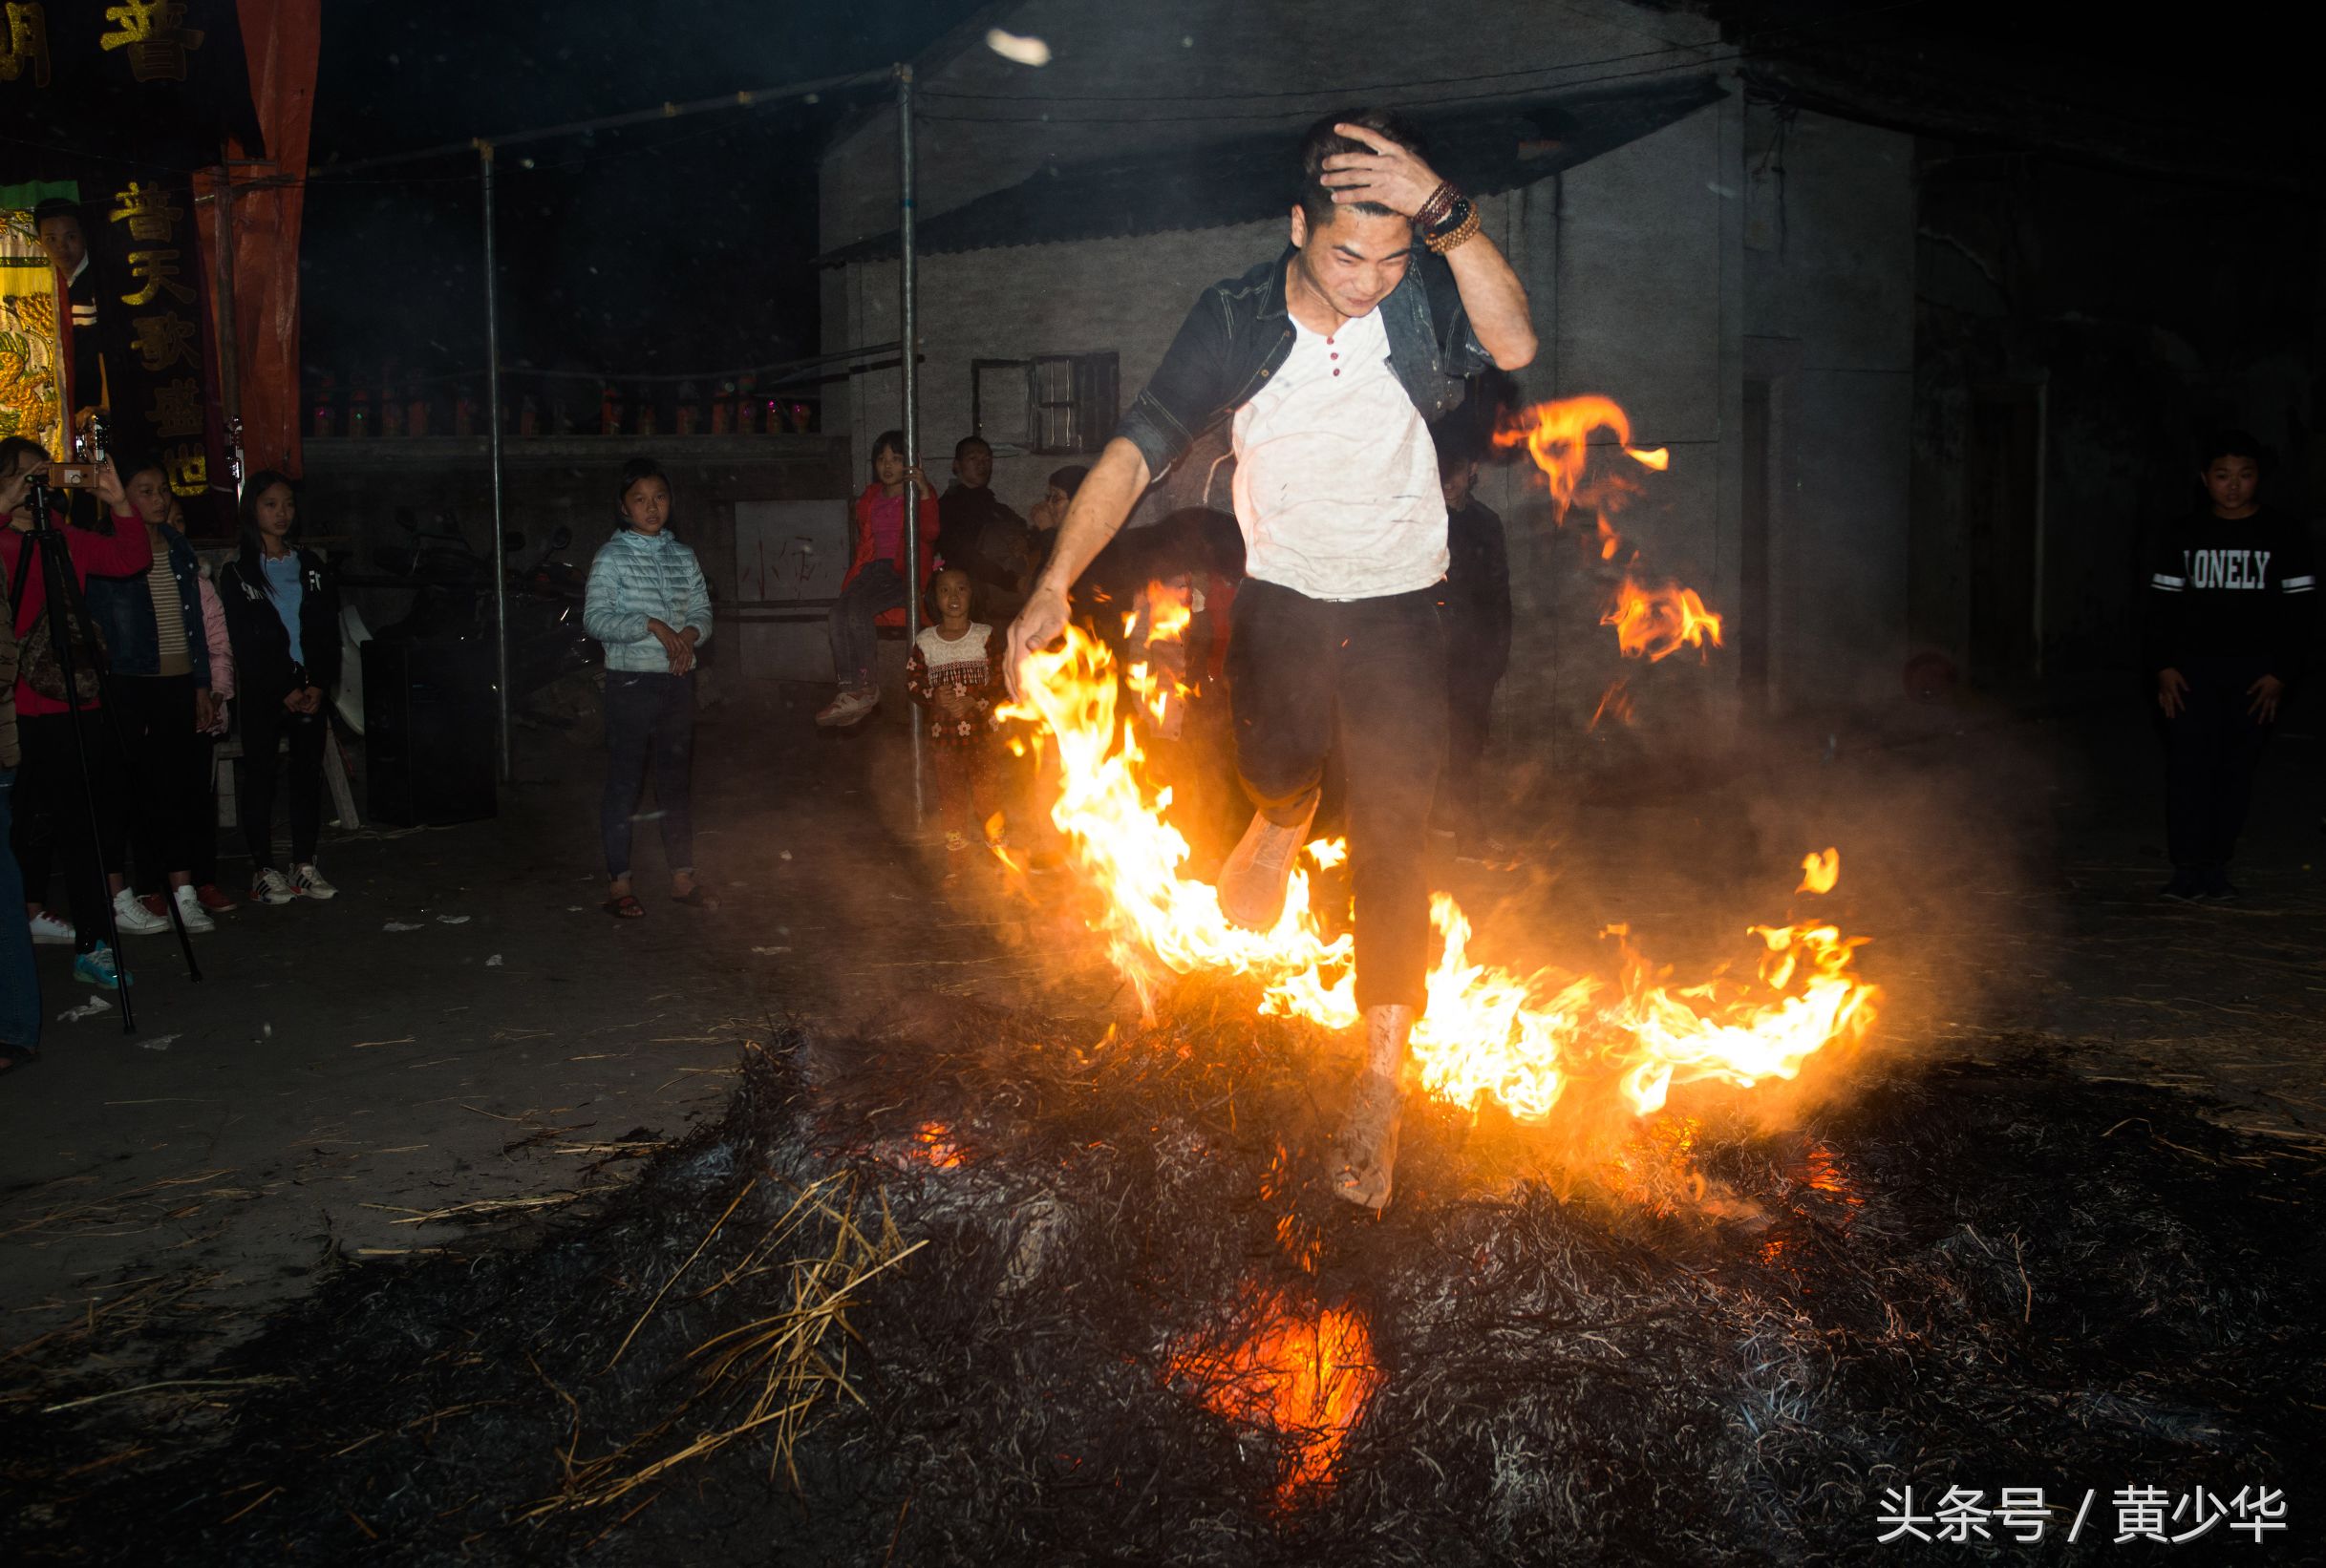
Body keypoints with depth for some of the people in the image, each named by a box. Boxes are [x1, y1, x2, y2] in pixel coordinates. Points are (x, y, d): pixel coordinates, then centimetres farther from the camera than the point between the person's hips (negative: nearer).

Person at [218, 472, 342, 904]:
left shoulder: (310, 566, 11)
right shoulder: (238, 573, 1)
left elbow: (328, 632, 6)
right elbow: (244, 644, -5)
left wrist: (319, 686, -7)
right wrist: (284, 692, -11)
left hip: (311, 689, 3)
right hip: (263, 692, -3)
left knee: (308, 772, 4)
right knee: (259, 775, 0)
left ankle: (304, 866, 10)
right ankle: (264, 870, 4)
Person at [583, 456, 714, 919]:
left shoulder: (683, 556, 11)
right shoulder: (611, 557, -4)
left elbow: (702, 610, 11)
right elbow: (594, 618, -13)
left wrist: (690, 632, -11)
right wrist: (650, 625, -22)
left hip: (678, 678, 5)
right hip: (631, 679, -5)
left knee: (676, 778, 11)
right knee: (624, 781, -1)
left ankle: (682, 877, 19)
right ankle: (618, 884, 5)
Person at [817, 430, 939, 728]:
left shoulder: (919, 494, 7)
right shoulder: (870, 498, 24)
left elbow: (930, 533, -12)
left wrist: (924, 493, -24)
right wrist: (857, 573, 14)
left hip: (905, 572, -5)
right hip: (873, 568, 5)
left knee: (858, 607, -32)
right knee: (840, 609, -28)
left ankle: (864, 689, -26)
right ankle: (851, 692, -35)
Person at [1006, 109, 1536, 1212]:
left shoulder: (1426, 296, -13)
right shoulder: (1236, 322, -12)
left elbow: (1515, 346, -33)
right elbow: (1138, 450, -13)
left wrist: (1444, 214, -44)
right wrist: (1057, 581, -24)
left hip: (1398, 608, -1)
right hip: (1282, 595, 1)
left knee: (1391, 843, -5)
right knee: (1273, 769, -19)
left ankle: (1380, 1081, 8)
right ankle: (1285, 821, 22)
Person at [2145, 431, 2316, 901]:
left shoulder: (2284, 535, 3)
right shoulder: (2185, 535, 7)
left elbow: (2297, 610, 2)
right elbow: (2162, 603, 9)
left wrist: (2280, 673, -6)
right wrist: (2164, 666, -2)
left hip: (2255, 672, 0)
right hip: (2193, 668, 1)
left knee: (2237, 767, 1)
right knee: (2189, 764, -7)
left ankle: (2217, 865, 7)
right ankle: (2188, 867, -4)